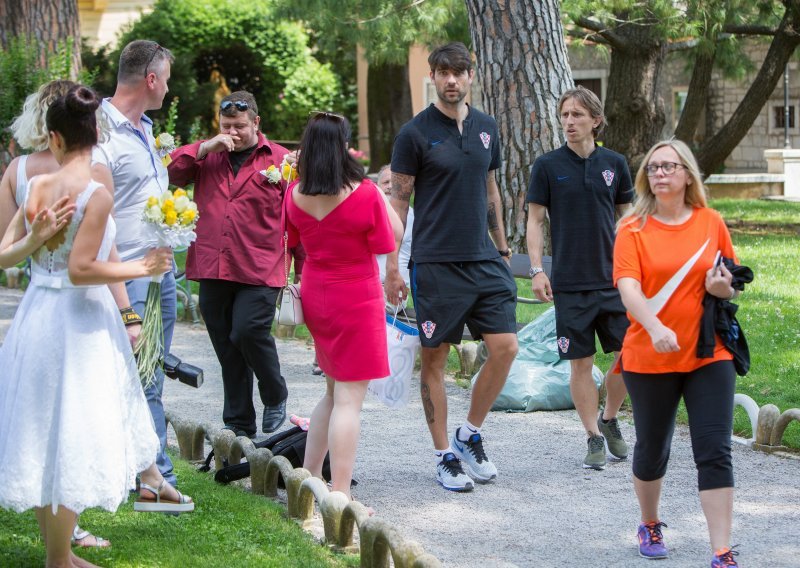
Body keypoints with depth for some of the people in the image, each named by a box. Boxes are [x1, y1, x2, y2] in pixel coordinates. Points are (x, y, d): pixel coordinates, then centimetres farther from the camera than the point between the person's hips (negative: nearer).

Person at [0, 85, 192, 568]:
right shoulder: (97, 194, -16)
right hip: (77, 323, -6)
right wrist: (140, 268, -12)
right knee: (70, 437, 3)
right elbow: (81, 270, -21)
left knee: (43, 433, 15)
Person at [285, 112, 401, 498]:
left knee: (335, 390, 22)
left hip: (315, 298, 6)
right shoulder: (365, 195, -19)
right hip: (356, 299, -6)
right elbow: (393, 237, -5)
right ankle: (340, 496, -6)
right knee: (349, 399, -4)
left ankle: (308, 478, 24)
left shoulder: (295, 195, -3)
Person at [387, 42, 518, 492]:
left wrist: (502, 247, 19)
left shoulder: (486, 127, 10)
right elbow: (399, 201, -4)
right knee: (435, 358, 1)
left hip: (484, 260, 5)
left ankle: (471, 434, 15)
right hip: (435, 264, -5)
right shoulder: (416, 133, -5)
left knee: (505, 346, -3)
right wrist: (392, 266, -7)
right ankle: (445, 455, 11)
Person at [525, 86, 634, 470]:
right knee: (581, 363, 1)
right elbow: (535, 221, 2)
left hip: (614, 279, 2)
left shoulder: (614, 164, 5)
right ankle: (594, 438, 11)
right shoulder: (548, 166, 0)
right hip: (570, 283, -2)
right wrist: (537, 270, -7)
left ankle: (609, 419, 21)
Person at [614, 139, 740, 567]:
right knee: (652, 448, 12)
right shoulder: (634, 229, -4)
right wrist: (655, 327, -35)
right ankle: (650, 526, 37)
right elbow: (628, 286, -18)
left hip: (709, 355, 1)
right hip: (649, 359, -1)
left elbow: (732, 282, 15)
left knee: (714, 451, -6)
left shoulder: (711, 223, 4)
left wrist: (723, 287, -9)